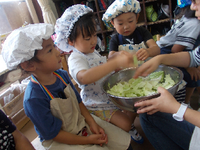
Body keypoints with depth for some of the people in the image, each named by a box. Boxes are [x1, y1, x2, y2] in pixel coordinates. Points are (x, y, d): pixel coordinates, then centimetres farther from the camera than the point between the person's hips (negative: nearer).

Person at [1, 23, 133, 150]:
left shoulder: (62, 75, -9)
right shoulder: (33, 99, -29)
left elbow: (78, 101, 4)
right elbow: (53, 133, -20)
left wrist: (92, 123, -6)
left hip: (81, 122, 6)